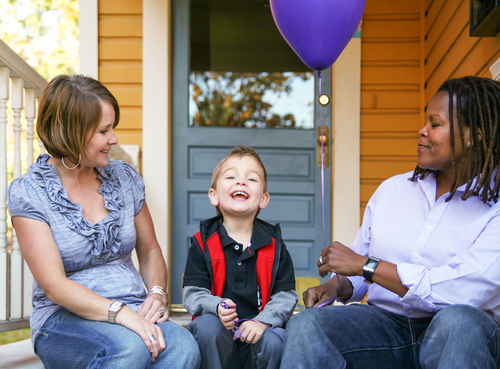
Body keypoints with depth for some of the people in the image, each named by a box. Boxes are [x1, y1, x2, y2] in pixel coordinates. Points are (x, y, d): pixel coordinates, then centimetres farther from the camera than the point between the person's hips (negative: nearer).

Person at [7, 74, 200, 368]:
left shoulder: (125, 177, 10)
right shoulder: (28, 192, -5)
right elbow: (54, 285, -14)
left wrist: (158, 293, -2)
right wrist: (121, 314, -28)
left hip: (132, 314, 3)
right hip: (64, 319, -3)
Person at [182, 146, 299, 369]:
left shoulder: (274, 244, 6)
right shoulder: (203, 243, 3)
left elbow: (286, 295, 1)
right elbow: (193, 293, -3)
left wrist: (262, 321, -19)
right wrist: (216, 307, -25)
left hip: (258, 331, 1)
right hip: (219, 331, 0)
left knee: (274, 341, -30)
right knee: (207, 325, -31)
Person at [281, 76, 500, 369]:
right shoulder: (392, 189, 14)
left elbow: (460, 291, -19)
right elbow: (356, 272, 21)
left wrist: (365, 265, -12)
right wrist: (335, 286, -4)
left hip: (465, 336, -2)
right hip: (386, 325, 3)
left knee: (457, 321, -40)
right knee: (305, 326, -27)